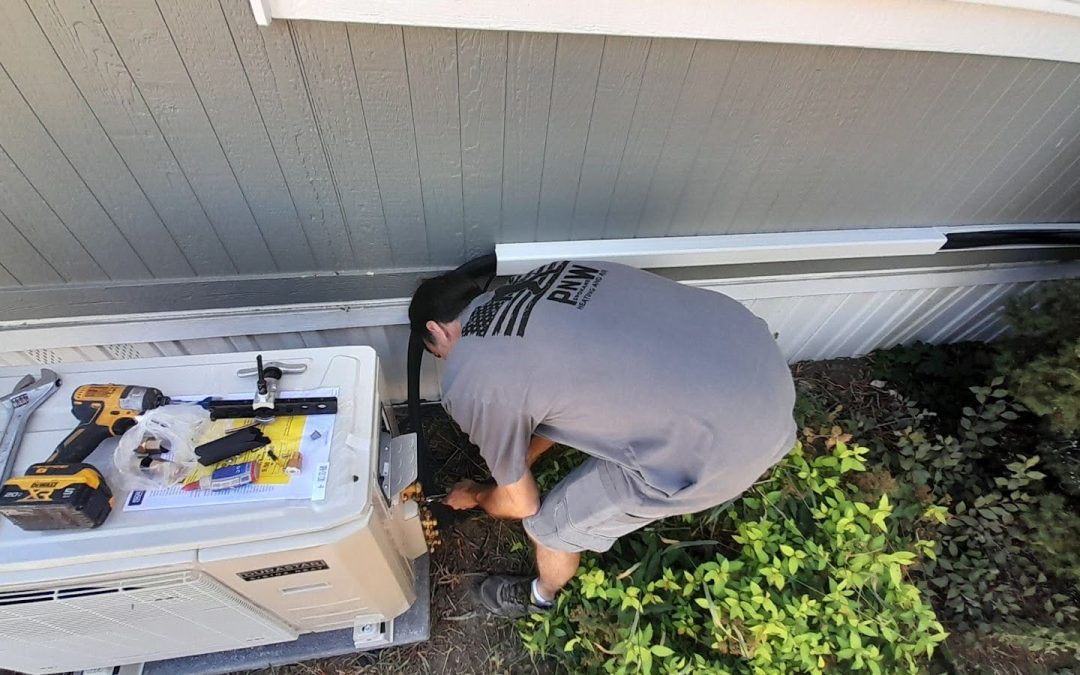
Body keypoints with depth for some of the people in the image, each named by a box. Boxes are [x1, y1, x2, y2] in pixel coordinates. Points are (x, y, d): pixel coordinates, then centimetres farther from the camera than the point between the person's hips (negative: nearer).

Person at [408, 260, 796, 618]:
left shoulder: (470, 385, -9)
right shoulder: (538, 284, 13)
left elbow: (520, 503, 7)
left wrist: (474, 497, 30)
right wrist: (522, 461, 35)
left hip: (723, 441, -8)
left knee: (553, 525, 14)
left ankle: (540, 598, 51)